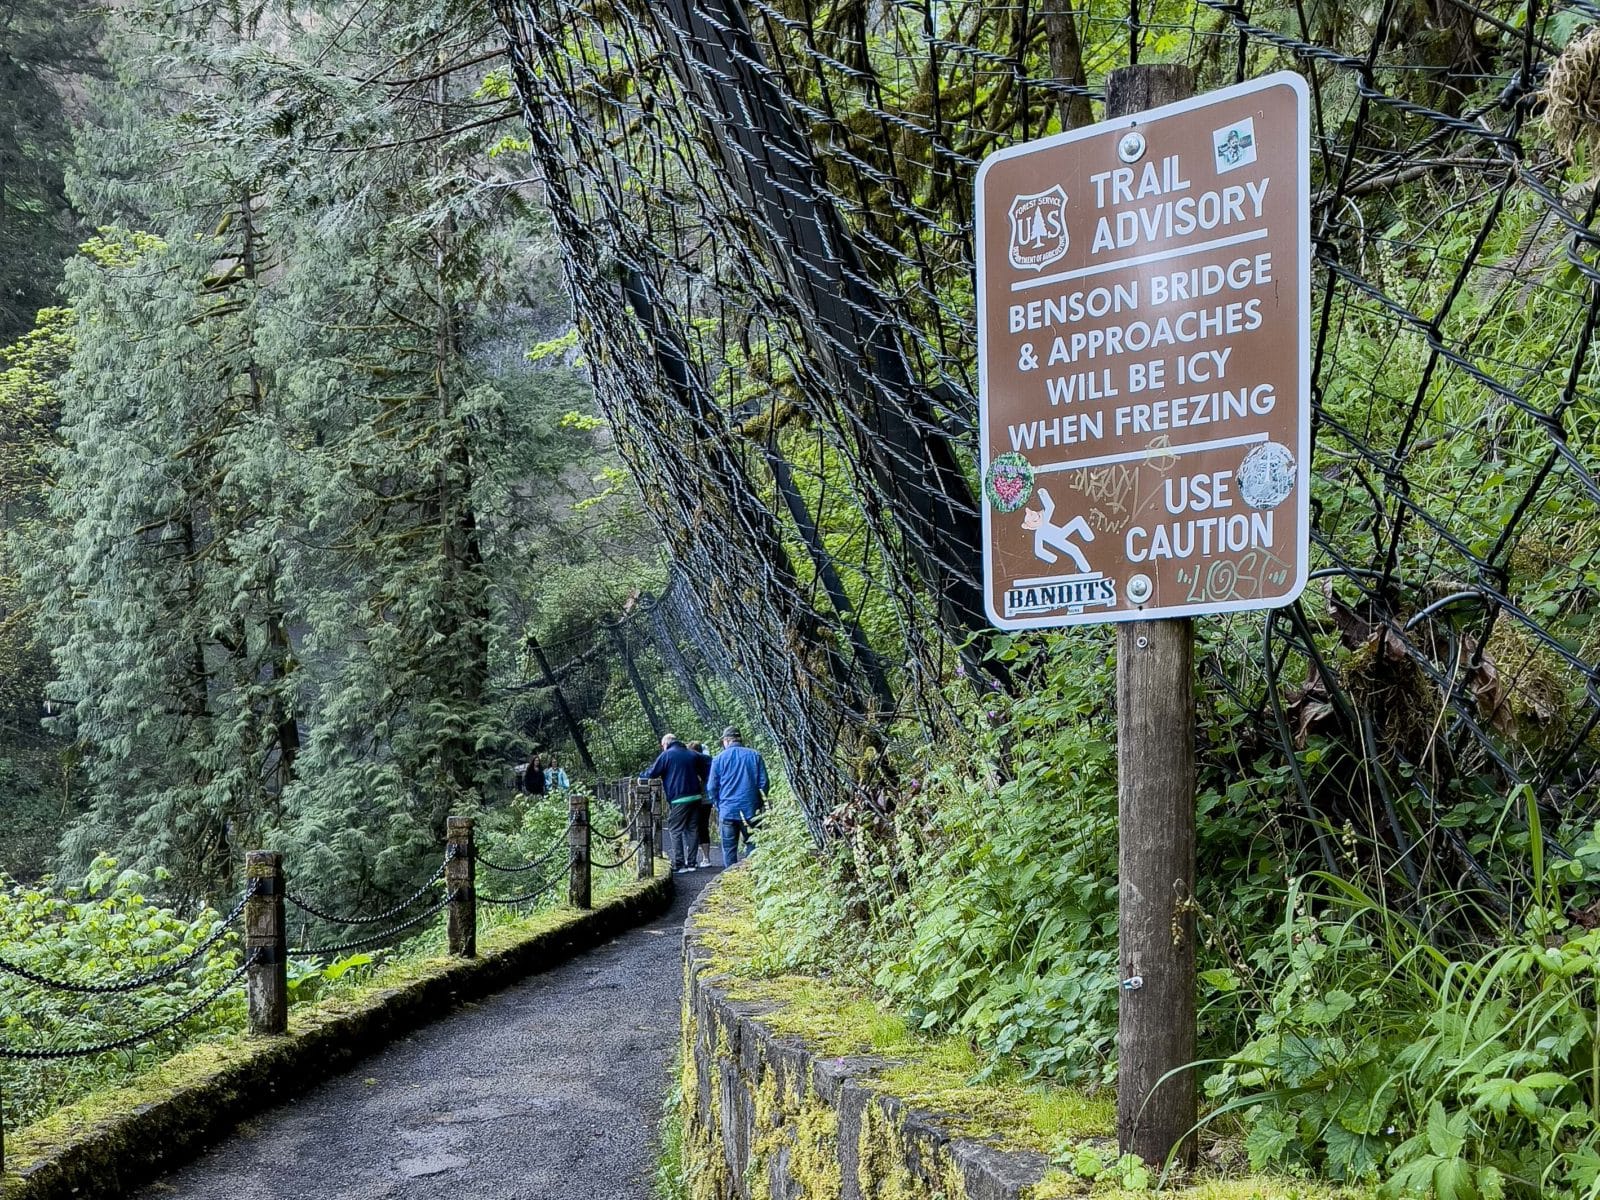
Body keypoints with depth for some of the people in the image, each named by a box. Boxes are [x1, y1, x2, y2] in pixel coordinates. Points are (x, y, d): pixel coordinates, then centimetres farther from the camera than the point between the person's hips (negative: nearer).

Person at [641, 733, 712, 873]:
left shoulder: (666, 755, -3)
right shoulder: (692, 754, 15)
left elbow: (652, 773, -3)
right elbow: (708, 764, 18)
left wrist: (640, 777, 16)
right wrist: (704, 784, 20)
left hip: (678, 799, -6)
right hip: (695, 797, 6)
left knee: (675, 831, -2)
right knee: (691, 830, 11)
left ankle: (678, 865, -9)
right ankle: (691, 863, 12)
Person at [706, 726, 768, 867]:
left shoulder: (719, 759, 1)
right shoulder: (754, 756, 3)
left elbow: (711, 788, 2)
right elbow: (764, 783, 3)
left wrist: (718, 805, 16)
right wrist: (760, 805, 14)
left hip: (727, 811, -1)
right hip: (751, 811, 1)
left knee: (729, 847, 6)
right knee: (752, 846, 4)